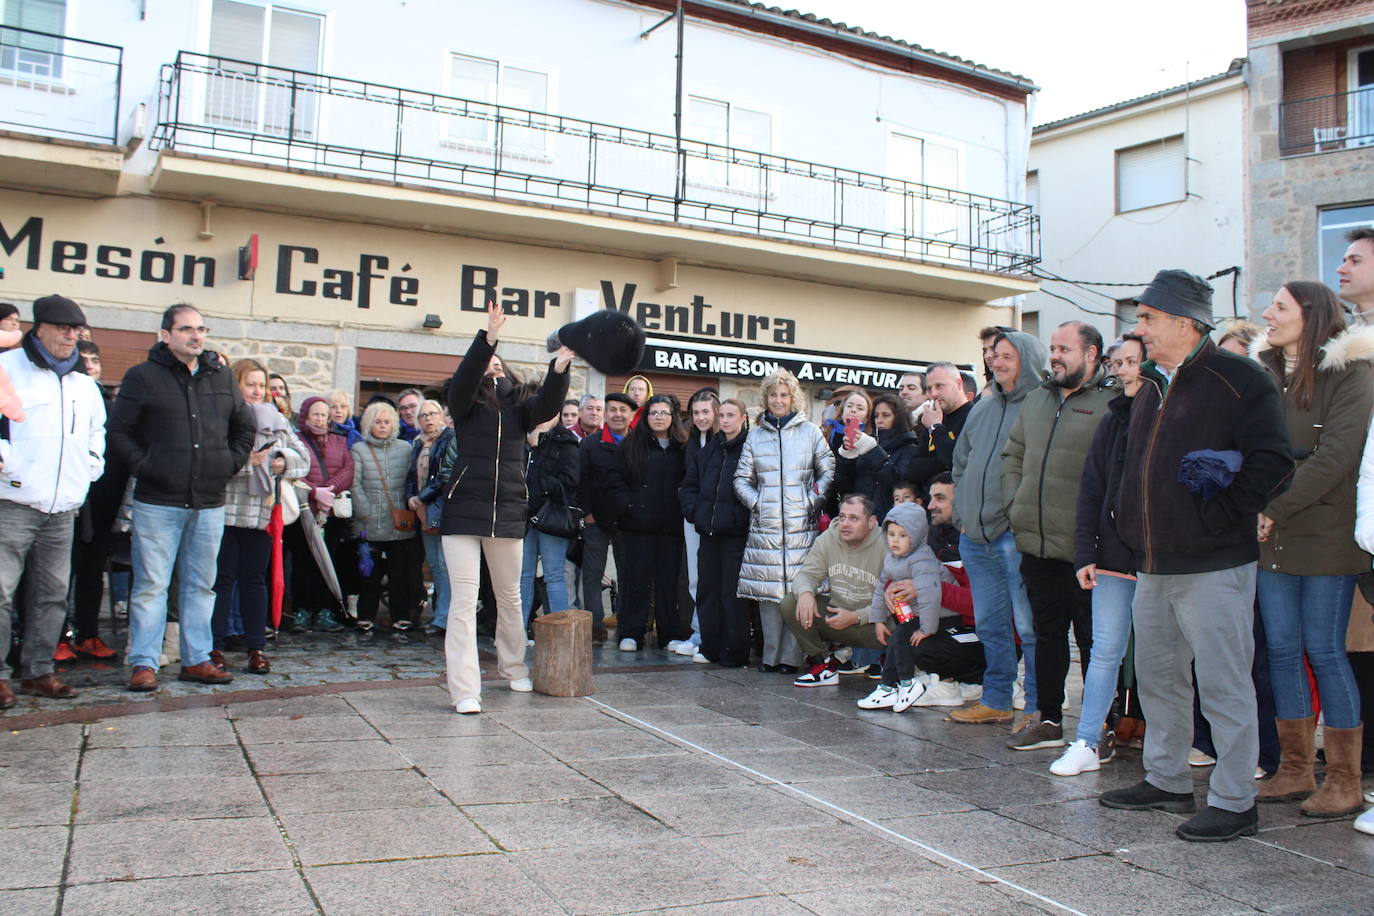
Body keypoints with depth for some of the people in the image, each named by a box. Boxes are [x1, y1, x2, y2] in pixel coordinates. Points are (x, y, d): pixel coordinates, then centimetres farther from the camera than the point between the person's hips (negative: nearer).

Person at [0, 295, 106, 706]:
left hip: (63, 509, 6)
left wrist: (92, 465, 19)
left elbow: (97, 430, 32)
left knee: (52, 594, 10)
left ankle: (37, 671, 19)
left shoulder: (85, 382, 17)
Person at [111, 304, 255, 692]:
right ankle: (144, 663, 7)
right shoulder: (142, 377, -1)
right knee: (151, 585, -1)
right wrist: (143, 466, -11)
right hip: (158, 502, -4)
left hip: (210, 504, 4)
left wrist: (231, 462, 8)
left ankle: (197, 659, 18)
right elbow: (119, 431, -1)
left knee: (201, 585, 10)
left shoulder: (221, 377, 11)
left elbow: (245, 426, 20)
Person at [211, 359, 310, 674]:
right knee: (222, 578, 2)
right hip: (225, 510, -4)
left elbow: (303, 458, 14)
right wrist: (245, 460, -24)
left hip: (262, 513, 4)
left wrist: (285, 462, -5)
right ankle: (214, 646, 10)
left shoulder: (276, 420, 14)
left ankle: (256, 647, 15)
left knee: (254, 579, 10)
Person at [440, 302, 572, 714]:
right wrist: (489, 337, -29)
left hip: (508, 514, 3)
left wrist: (559, 367, -27)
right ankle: (465, 690, -6)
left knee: (510, 597, 16)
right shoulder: (467, 403, 4)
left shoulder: (521, 405, 10)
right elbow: (465, 376, -16)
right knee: (464, 598, -6)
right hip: (464, 511, -3)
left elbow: (548, 402, -9)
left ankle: (513, 667, 35)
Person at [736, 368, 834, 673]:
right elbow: (741, 478, 15)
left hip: (801, 524, -2)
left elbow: (828, 471, 9)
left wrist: (813, 502, -3)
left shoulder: (810, 431, 8)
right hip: (764, 525, 2)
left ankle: (791, 655, 2)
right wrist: (755, 502, -1)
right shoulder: (755, 435, 13)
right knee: (767, 590, 1)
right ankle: (771, 654, 10)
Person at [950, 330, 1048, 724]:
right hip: (975, 536, 8)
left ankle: (1038, 706, 7)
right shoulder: (983, 407, 16)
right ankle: (996, 700, 24)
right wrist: (963, 512, 14)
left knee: (1028, 625, -3)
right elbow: (961, 463, 23)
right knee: (990, 624, 14)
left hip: (1016, 536, -7)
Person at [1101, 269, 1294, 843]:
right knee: (1157, 677, 16)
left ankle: (1234, 802, 11)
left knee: (1224, 686, 0)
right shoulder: (1151, 387, 16)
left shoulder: (1238, 380, -10)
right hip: (1153, 567, 9)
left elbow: (1271, 465, -16)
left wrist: (1215, 515, -16)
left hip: (1213, 568, -8)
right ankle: (1166, 780, 31)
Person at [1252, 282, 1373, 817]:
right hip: (1272, 537, 6)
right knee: (1282, 649, 8)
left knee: (1324, 651, -2)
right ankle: (1294, 769, 18)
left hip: (1325, 536, -5)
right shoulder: (1264, 373, 12)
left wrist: (1273, 508, -16)